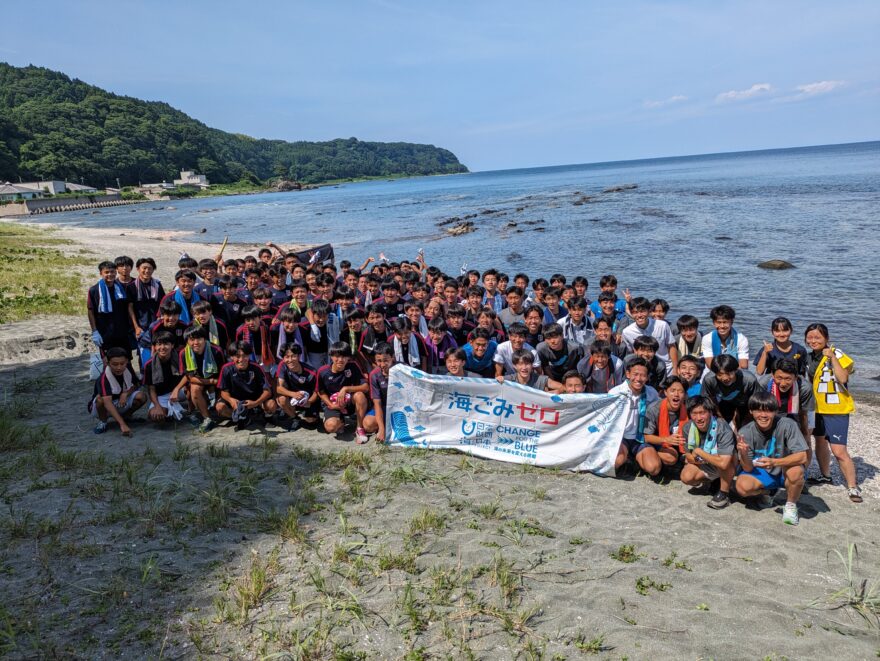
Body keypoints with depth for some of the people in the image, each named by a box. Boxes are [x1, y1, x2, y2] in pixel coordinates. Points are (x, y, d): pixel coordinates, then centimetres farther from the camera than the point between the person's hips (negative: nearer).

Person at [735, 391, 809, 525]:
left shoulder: (787, 425, -22)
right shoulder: (745, 432, -17)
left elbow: (802, 457, -26)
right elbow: (748, 469, -14)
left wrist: (774, 462, -41)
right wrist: (743, 455, -37)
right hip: (761, 473, 1)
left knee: (796, 471, -36)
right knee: (742, 486, -28)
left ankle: (790, 505, -5)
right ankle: (768, 492, 8)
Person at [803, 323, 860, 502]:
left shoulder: (836, 354, -14)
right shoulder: (808, 358, 5)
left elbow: (843, 378, -28)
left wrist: (832, 357, -29)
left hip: (836, 410, -7)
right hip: (817, 408, 7)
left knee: (839, 450, -12)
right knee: (820, 443, 20)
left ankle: (853, 487, 0)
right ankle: (826, 476, 38)